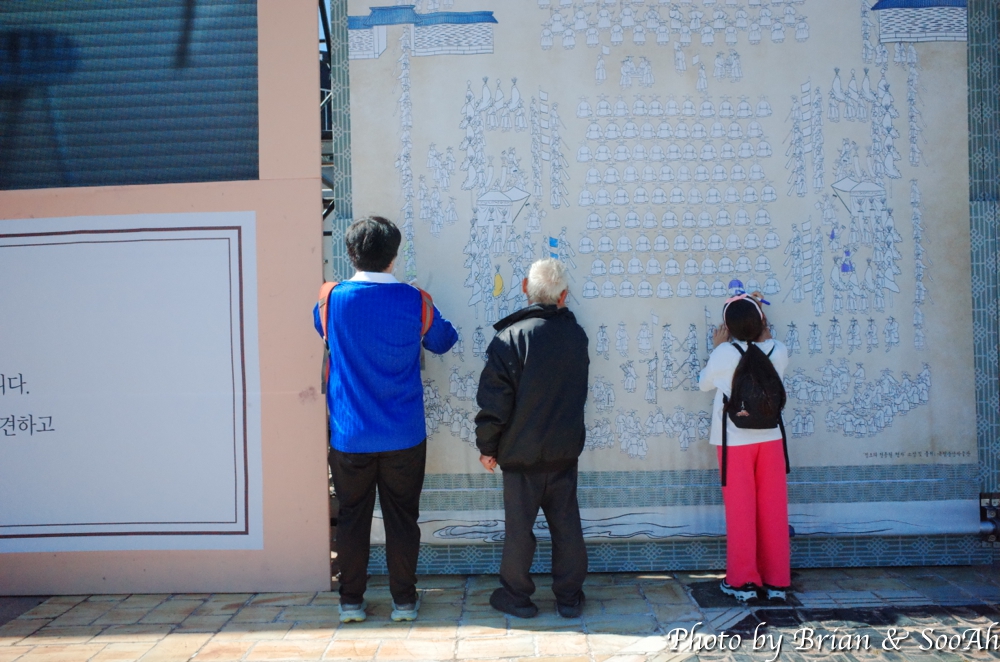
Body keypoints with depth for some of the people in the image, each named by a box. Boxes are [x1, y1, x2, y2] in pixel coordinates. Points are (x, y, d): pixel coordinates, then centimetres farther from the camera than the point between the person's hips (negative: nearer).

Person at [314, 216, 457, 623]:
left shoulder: (332, 299, -7)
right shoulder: (415, 302, -7)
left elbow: (317, 330, 15)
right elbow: (443, 341, 11)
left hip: (349, 436, 0)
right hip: (404, 436, 0)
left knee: (352, 518, 12)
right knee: (402, 518, 10)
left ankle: (351, 601, 20)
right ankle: (404, 600, 19)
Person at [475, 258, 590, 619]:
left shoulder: (511, 336, -16)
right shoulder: (577, 335, -1)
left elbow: (494, 401, -14)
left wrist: (487, 446, -5)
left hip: (521, 453, -4)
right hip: (566, 450, 4)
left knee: (519, 525, 9)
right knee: (566, 523, 13)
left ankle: (516, 596, 21)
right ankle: (569, 597, 23)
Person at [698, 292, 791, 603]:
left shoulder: (724, 353, -11)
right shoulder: (778, 352, -4)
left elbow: (704, 383, 2)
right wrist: (764, 336, 12)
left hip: (734, 443, -2)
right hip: (771, 440, 2)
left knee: (740, 511, 6)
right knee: (773, 511, 9)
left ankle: (743, 581, 11)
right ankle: (776, 581, 15)